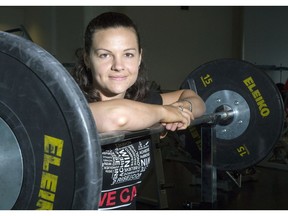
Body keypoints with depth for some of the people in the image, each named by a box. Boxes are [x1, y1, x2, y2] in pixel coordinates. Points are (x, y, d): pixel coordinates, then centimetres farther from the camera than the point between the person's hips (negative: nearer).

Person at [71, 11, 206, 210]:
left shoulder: (141, 102, 0)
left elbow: (190, 96, 15)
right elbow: (117, 115, -37)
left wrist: (183, 107, -5)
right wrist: (164, 112, -20)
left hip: (129, 205, 5)